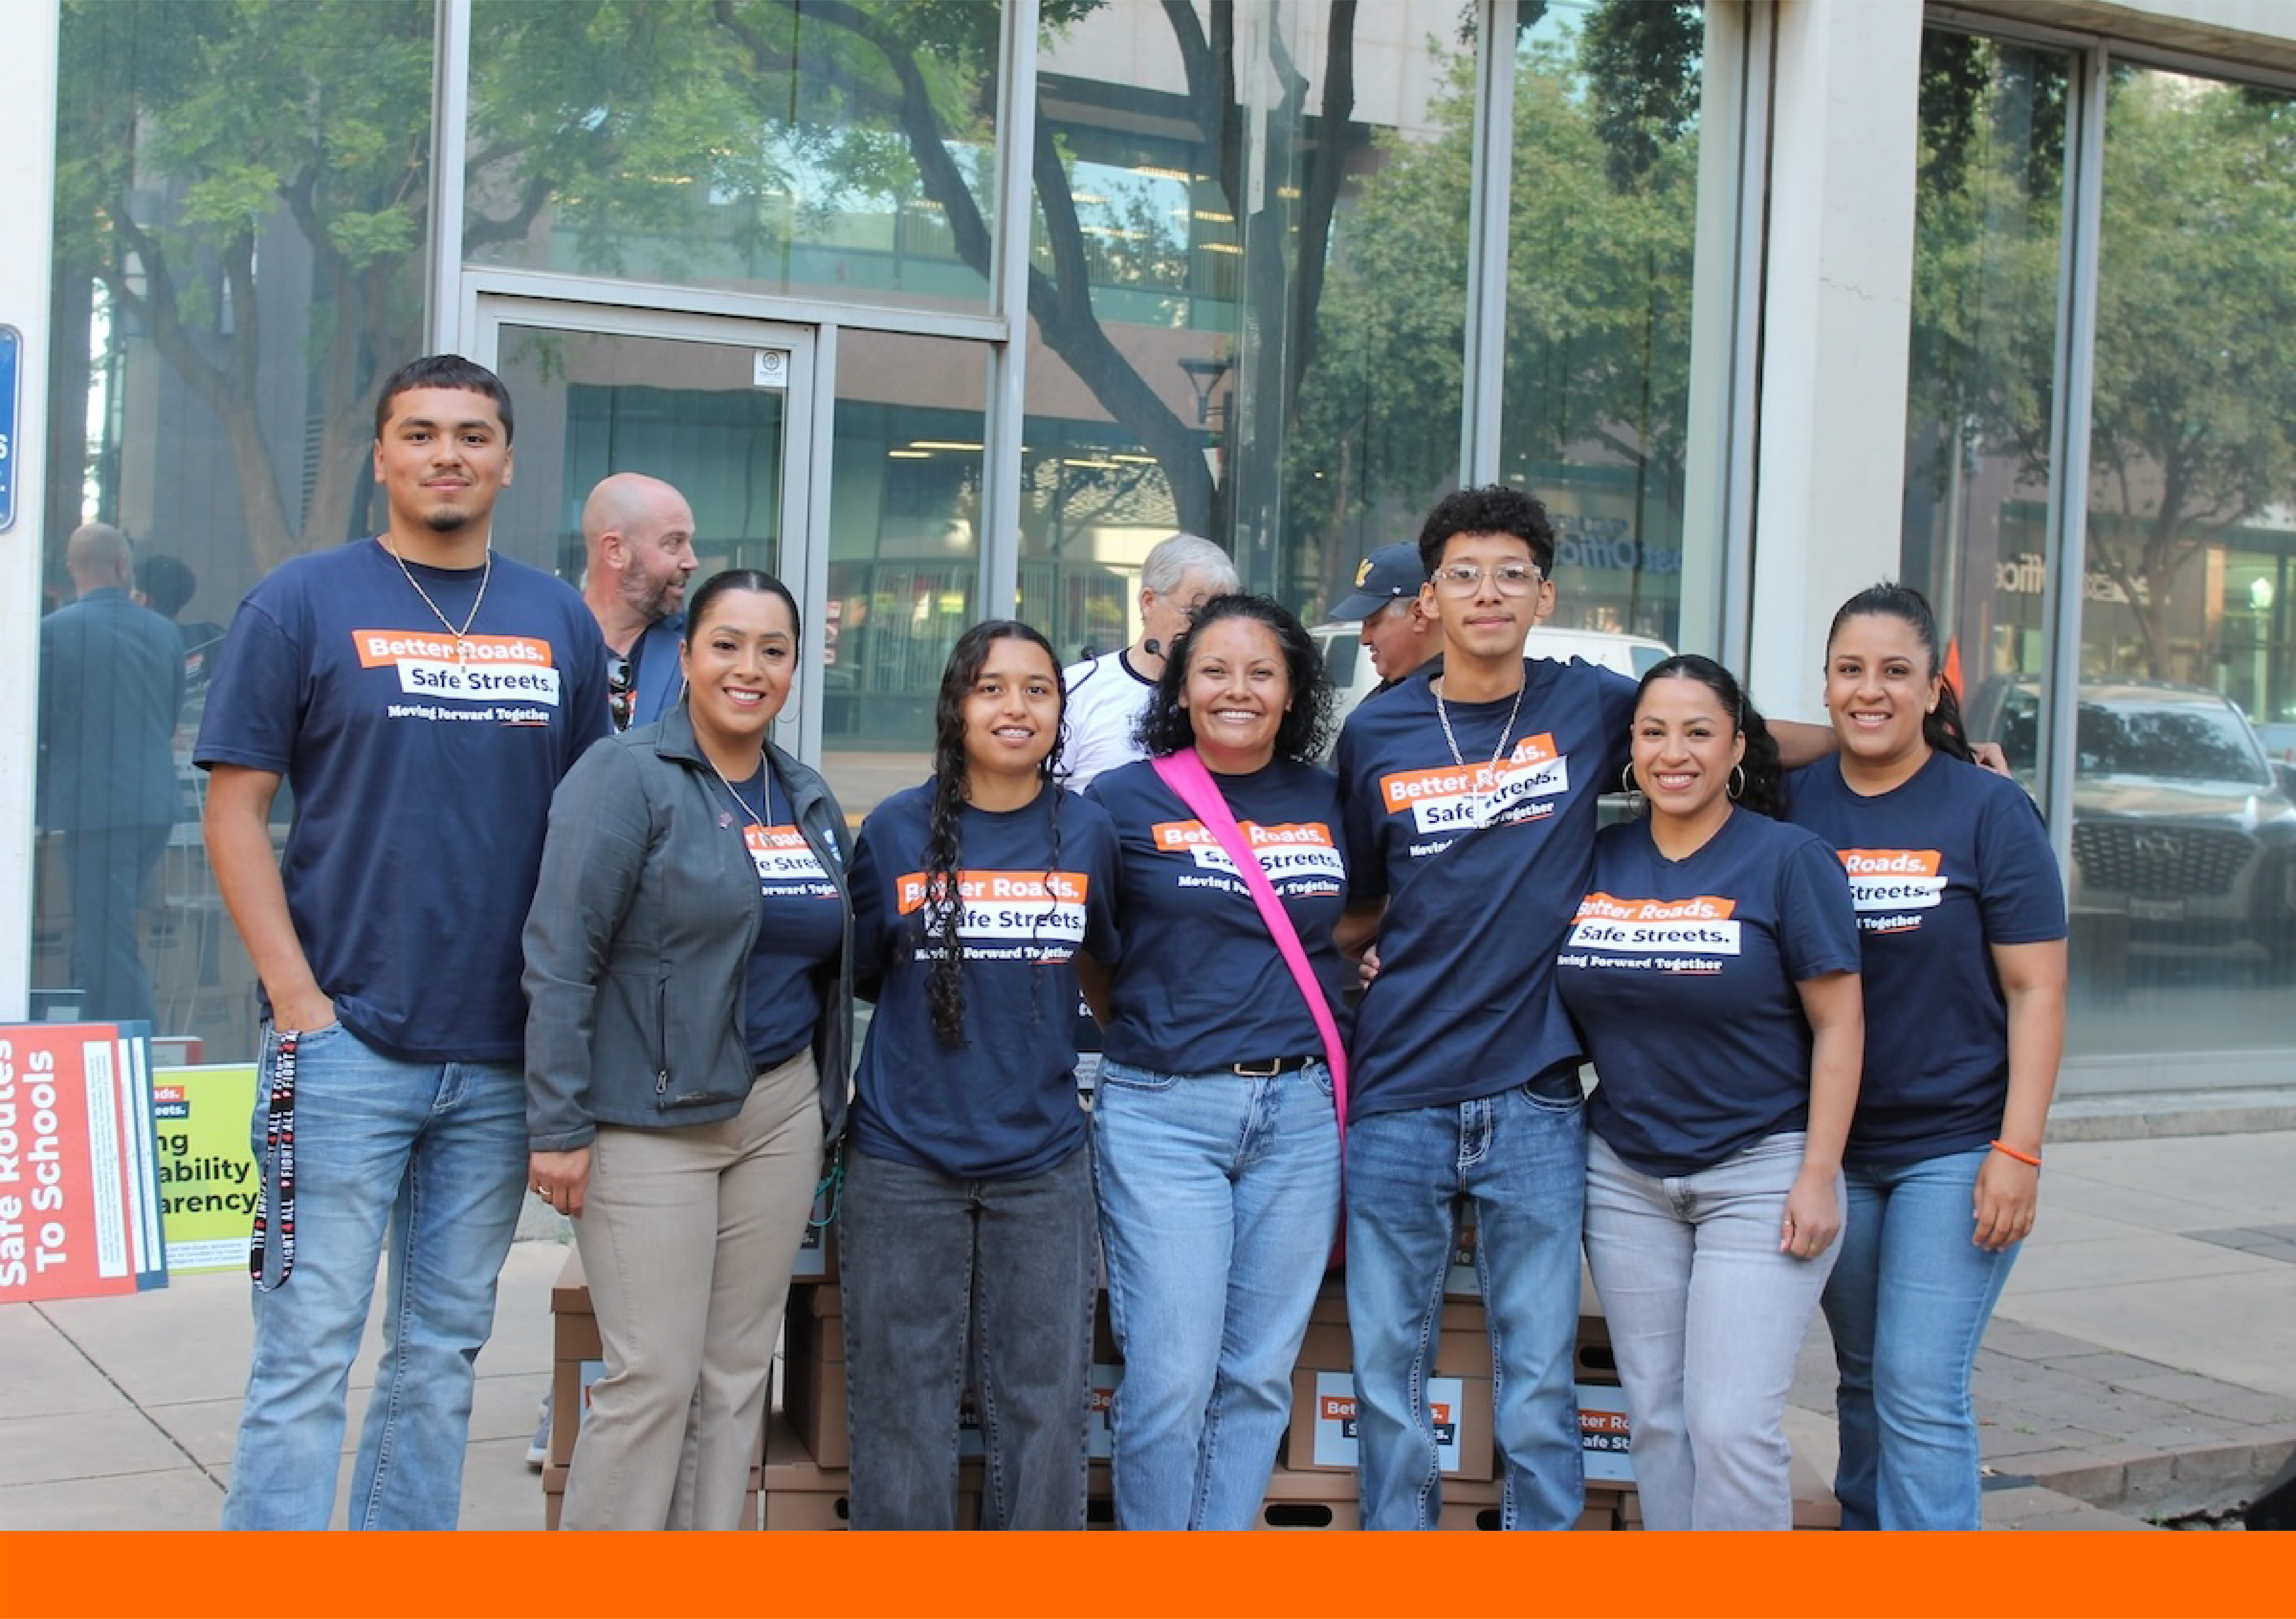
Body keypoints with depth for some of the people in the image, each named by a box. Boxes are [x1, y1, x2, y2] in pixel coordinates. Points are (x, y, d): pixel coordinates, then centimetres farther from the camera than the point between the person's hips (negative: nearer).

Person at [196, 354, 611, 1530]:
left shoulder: (561, 623, 10)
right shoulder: (302, 603, -1)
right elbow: (235, 808, -3)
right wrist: (300, 1000, -11)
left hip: (503, 1057, 4)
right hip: (346, 1044, -4)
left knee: (443, 1352, 12)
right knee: (307, 1354, -3)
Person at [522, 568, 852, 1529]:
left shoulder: (809, 801, 12)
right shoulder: (628, 777, -8)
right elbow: (560, 958, -13)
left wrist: (827, 1116, 16)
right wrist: (557, 1126, -17)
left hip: (780, 1114, 7)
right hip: (651, 1119, -6)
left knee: (740, 1371, 10)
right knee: (654, 1377, -6)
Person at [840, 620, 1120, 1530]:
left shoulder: (1088, 833, 3)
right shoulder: (896, 832, -1)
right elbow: (865, 976, 11)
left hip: (1042, 1161, 1)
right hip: (905, 1160, -1)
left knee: (1045, 1409, 4)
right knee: (902, 1405, 5)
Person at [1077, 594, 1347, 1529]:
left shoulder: (1328, 803, 8)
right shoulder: (1126, 801, 0)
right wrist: (1151, 1035, 6)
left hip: (1300, 1110, 3)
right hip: (1163, 1114, -3)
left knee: (1260, 1375, 8)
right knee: (1172, 1377, -3)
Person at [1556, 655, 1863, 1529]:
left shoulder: (1788, 858, -6)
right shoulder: (1597, 860, 5)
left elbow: (1839, 1025, -6)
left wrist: (1819, 1174, -11)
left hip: (1760, 1172, -4)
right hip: (1625, 1177, 4)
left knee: (1733, 1424, -9)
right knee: (1657, 1417, 9)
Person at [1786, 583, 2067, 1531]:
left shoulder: (1988, 811, -5)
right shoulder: (1791, 805, 2)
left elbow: (2036, 991, -6)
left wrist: (2018, 1150, -12)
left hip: (1956, 1147, -3)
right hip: (1832, 1145, 4)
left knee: (1921, 1389, -9)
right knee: (1863, 1378, 14)